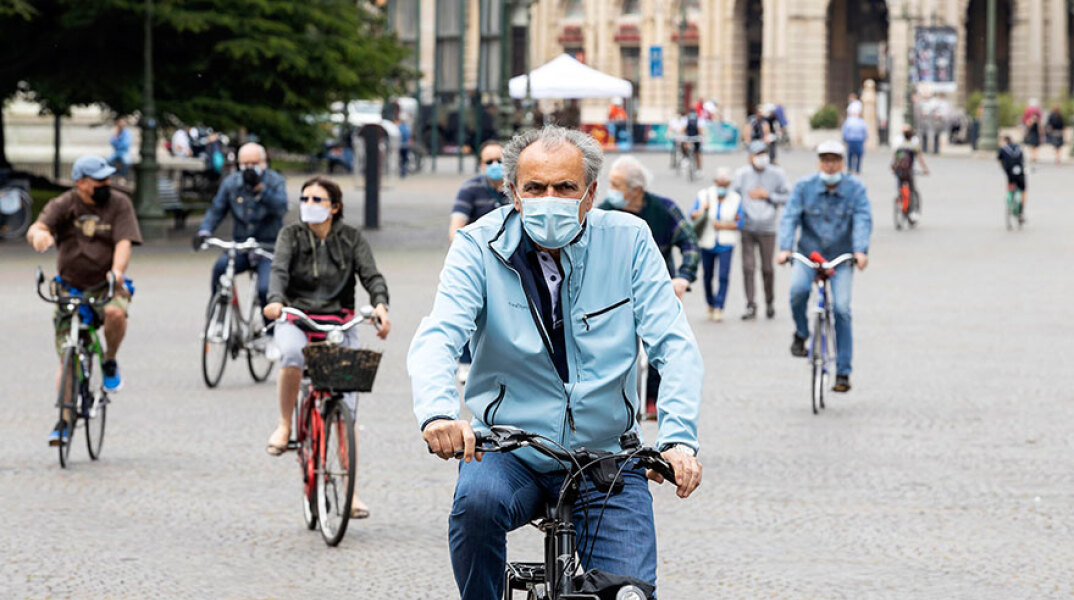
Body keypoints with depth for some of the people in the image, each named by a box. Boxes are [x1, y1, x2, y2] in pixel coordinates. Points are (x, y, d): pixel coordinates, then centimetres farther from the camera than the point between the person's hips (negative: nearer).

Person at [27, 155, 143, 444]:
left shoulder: (119, 203, -4)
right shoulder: (63, 205, -5)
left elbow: (124, 242, -15)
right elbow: (35, 229, -20)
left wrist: (117, 271, -35)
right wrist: (39, 233, -47)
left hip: (107, 286, -1)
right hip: (70, 287, 1)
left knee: (115, 313, -35)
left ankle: (110, 363, -6)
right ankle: (64, 418, 12)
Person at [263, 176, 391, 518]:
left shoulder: (351, 239, 4)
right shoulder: (291, 235, 3)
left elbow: (371, 275, -9)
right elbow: (279, 270, -14)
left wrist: (380, 305, -31)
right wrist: (275, 301, -36)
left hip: (339, 325, 1)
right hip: (296, 320, -1)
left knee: (347, 407, -7)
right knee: (292, 355, -38)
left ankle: (351, 492, -2)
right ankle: (284, 425, -15)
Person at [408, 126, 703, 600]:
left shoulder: (628, 242, -3)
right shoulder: (480, 247, -7)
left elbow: (674, 346, -9)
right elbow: (437, 338, -20)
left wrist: (679, 437, -26)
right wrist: (438, 413, -42)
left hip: (607, 459, 1)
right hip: (510, 454, -1)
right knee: (477, 500, -34)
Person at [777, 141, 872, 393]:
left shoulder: (855, 188, -6)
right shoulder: (804, 186, -5)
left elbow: (863, 220, -16)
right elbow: (790, 217, -12)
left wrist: (861, 250, -32)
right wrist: (785, 248, -27)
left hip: (841, 258, 0)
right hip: (808, 253, 0)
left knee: (841, 309, -11)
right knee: (798, 289, -30)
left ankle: (843, 373, -3)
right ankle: (800, 334, 0)